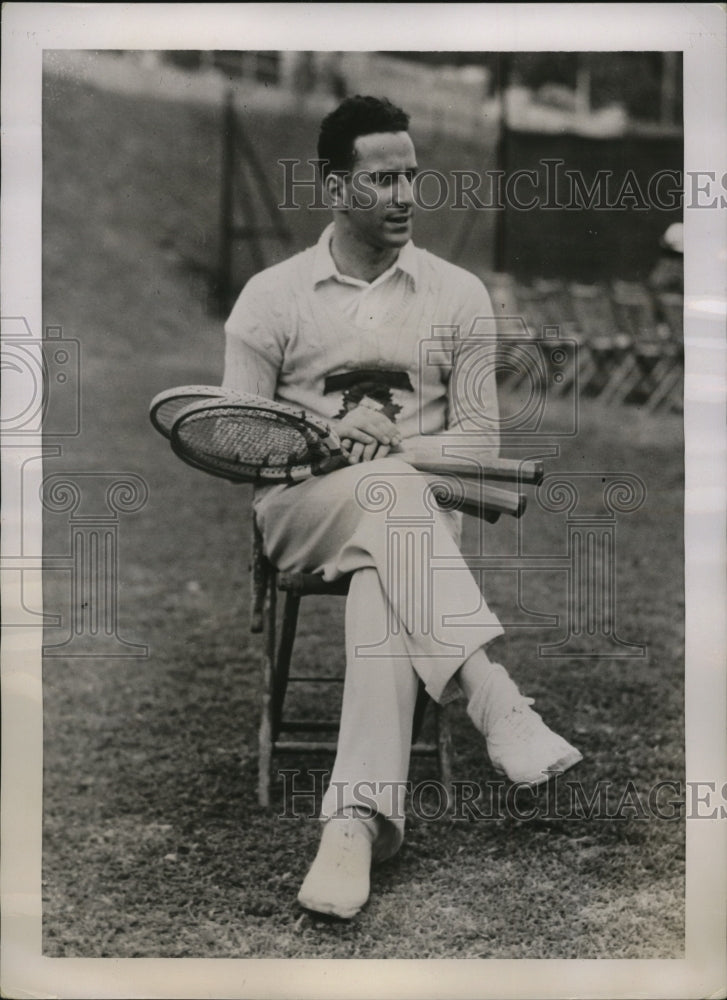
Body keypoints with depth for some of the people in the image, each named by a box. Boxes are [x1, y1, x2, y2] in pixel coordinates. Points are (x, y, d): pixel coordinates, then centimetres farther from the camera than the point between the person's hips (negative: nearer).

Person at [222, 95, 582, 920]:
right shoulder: (271, 296, 8)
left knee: (387, 583, -37)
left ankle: (357, 817, -48)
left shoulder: (458, 295, 10)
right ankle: (497, 705, -46)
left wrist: (392, 445, -12)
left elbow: (479, 441, 7)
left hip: (418, 508, 1)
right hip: (299, 512, 0)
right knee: (395, 494, -37)